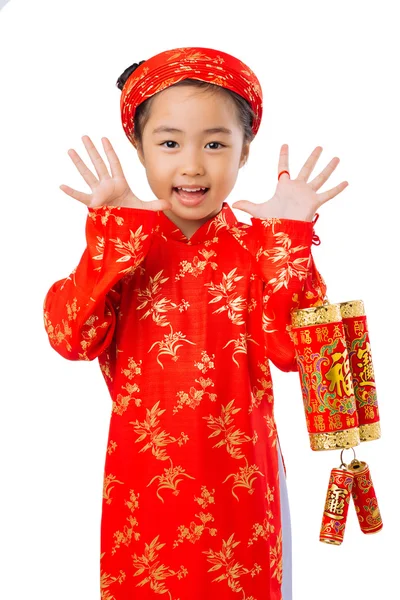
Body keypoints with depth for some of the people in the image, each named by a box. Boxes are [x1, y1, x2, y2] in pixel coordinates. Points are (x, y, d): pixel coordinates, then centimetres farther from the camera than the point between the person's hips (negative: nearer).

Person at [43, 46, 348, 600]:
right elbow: (72, 339, -16)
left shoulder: (261, 247, -5)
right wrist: (111, 229, -21)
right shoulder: (118, 246, -3)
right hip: (143, 482, 1)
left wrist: (290, 240, -22)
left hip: (238, 481, 0)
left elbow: (290, 349, -17)